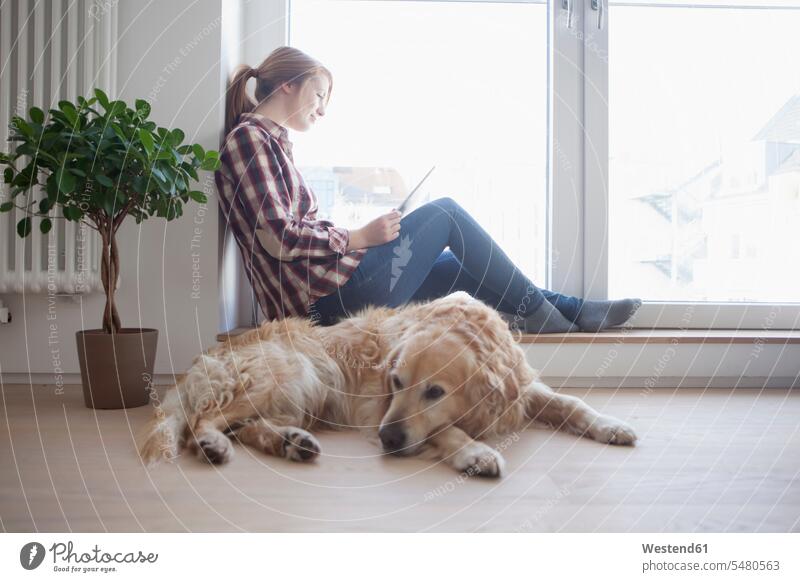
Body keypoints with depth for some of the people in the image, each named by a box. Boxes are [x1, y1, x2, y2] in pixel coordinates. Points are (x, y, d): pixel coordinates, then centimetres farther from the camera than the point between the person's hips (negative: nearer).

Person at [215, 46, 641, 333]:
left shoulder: (270, 140, 22)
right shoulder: (249, 136, -7)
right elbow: (276, 237, -19)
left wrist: (360, 239, 8)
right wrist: (359, 237, -10)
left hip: (323, 299, 10)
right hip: (331, 295, -10)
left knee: (465, 264, 13)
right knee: (446, 212, -3)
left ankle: (571, 309, 19)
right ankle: (536, 311, 7)